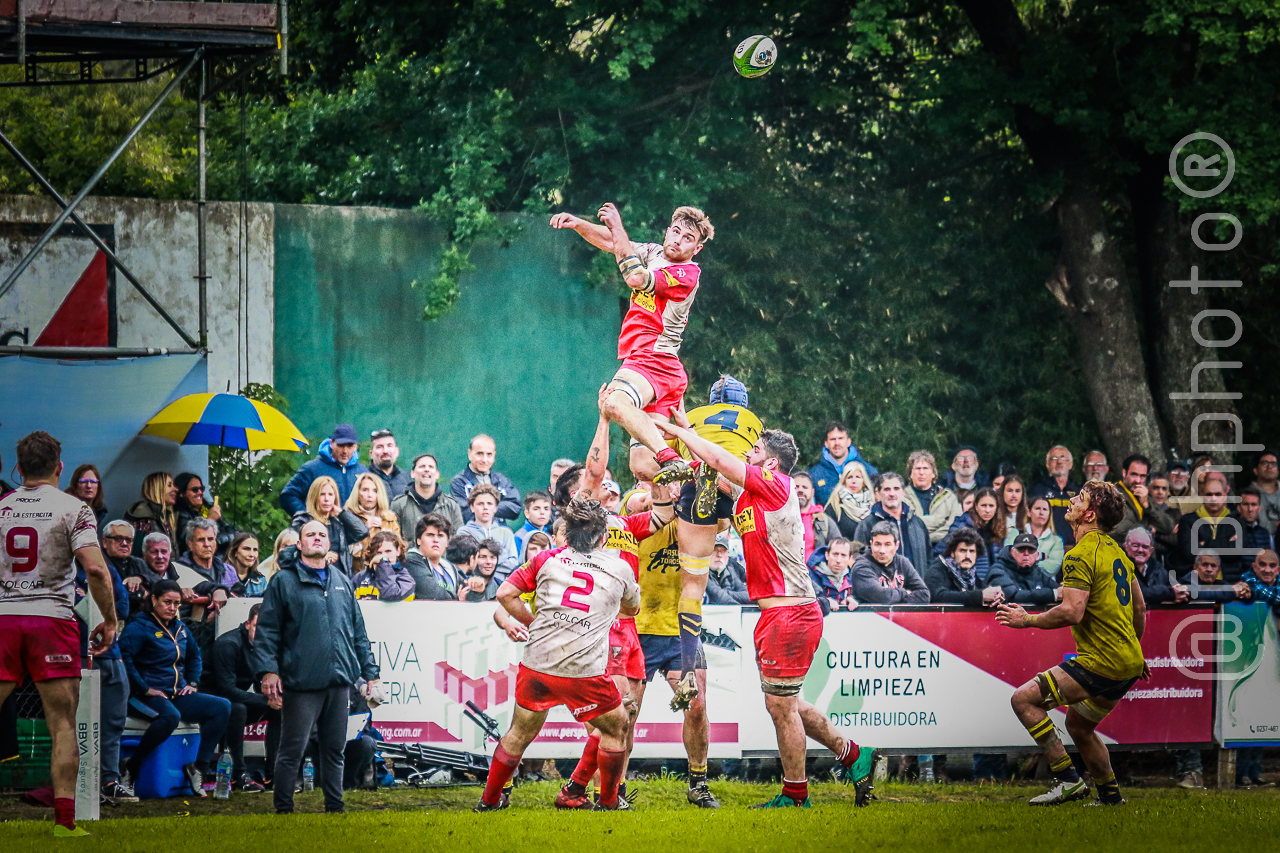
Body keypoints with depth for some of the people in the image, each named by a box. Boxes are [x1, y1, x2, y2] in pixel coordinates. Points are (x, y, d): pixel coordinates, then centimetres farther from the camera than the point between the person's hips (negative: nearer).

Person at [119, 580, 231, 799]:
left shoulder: (180, 629, 18)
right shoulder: (139, 626, -7)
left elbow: (195, 656, 37)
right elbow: (123, 656, -22)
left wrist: (192, 683, 20)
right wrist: (144, 689, -22)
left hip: (178, 694, 8)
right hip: (149, 696, -8)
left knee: (223, 707, -9)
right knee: (170, 716, -40)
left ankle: (199, 768, -11)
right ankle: (131, 767, -26)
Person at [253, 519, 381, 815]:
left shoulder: (343, 582, 18)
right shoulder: (284, 581, 2)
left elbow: (358, 632, 22)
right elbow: (267, 630, -2)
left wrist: (369, 672, 17)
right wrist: (267, 669, -13)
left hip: (339, 680, 5)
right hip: (300, 681, -5)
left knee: (334, 748, 10)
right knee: (292, 749, -5)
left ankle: (335, 806, 17)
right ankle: (283, 809, 1)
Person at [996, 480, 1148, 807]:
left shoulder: (1080, 555, -14)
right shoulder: (1115, 550, 16)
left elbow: (1072, 612, -24)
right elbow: (1139, 607, 23)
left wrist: (1027, 620, -10)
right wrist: (1136, 655, 33)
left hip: (1101, 663, -10)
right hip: (1127, 662, 10)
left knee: (1024, 699, -10)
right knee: (1078, 725, 27)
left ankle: (1068, 779, -13)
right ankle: (1110, 795, 30)